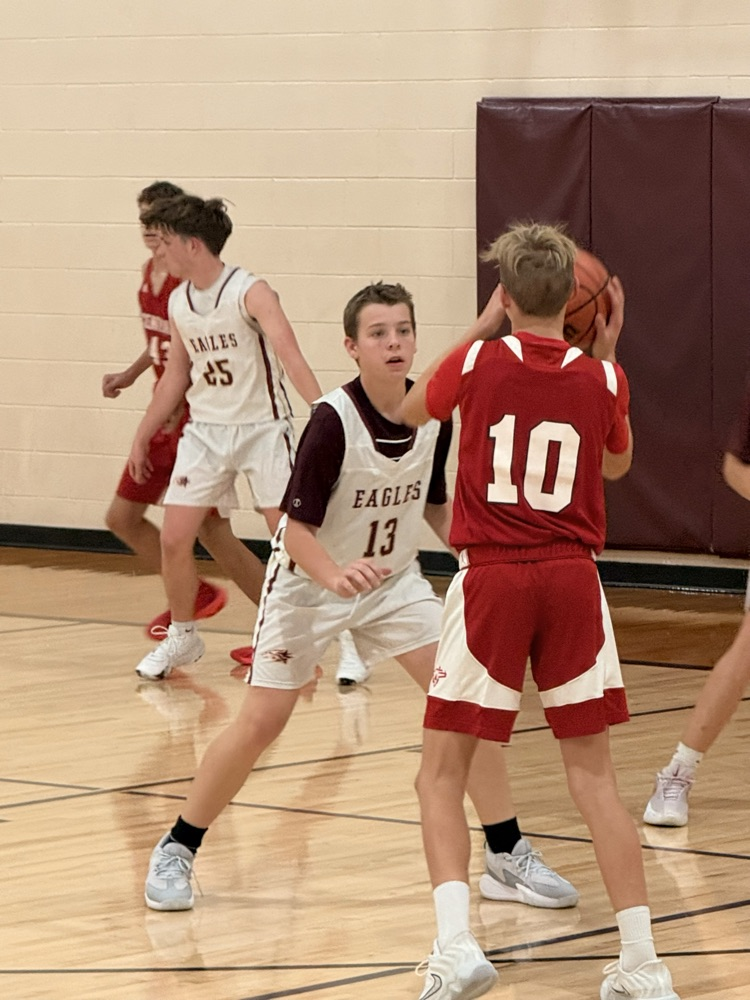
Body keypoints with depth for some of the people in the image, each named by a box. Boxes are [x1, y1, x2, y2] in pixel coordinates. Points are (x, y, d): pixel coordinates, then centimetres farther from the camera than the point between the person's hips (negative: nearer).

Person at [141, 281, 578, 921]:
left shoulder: (435, 414, -9)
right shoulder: (333, 420, -25)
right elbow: (296, 529, -25)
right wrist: (337, 576, -43)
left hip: (393, 581, 5)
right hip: (311, 581, -4)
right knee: (260, 723, -6)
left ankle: (508, 857, 2)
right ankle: (176, 851, 12)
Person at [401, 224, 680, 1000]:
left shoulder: (479, 362, -4)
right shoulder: (600, 378, 2)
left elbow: (411, 411, 18)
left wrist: (481, 327, 20)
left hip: (491, 580, -2)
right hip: (573, 581, 2)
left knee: (441, 774, 5)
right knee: (593, 774, 10)